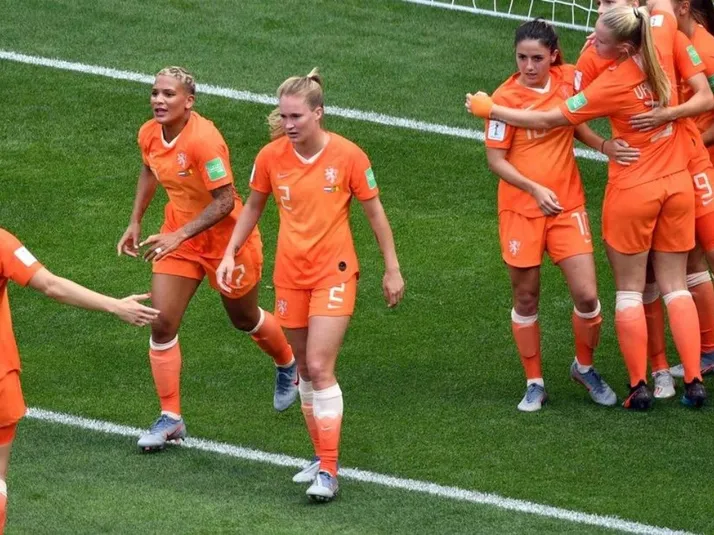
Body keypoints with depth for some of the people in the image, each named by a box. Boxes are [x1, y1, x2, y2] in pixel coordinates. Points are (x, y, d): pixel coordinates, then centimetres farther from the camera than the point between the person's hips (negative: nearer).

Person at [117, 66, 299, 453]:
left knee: (245, 320, 17)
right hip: (178, 236, 5)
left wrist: (179, 236, -34)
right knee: (162, 323, -7)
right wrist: (136, 222, 12)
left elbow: (224, 201, -30)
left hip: (225, 239, -5)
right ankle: (170, 418, 2)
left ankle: (288, 365, 50)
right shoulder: (149, 134, -8)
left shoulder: (203, 139, -31)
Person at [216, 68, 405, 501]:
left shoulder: (348, 155, -12)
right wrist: (230, 254, 6)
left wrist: (392, 269, 1)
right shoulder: (271, 157, -3)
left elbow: (375, 212, -2)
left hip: (334, 273, -4)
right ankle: (323, 457, 23)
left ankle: (329, 472, -10)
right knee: (306, 369, 10)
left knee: (320, 367, -13)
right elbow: (253, 208, 13)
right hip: (290, 275, 4)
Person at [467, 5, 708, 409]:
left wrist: (490, 109, -5)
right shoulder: (662, 56, -7)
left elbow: (548, 121, -13)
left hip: (633, 193, -5)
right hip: (678, 184, 5)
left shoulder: (613, 85, -21)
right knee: (676, 286, 10)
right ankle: (694, 382, 2)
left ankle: (639, 387, 5)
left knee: (630, 290, 7)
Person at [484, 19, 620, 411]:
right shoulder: (506, 98, -12)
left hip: (567, 205, 3)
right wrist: (535, 189, -23)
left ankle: (584, 367, 21)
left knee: (587, 295, -5)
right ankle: (535, 384, 23)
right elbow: (496, 159, -9)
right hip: (521, 209, -2)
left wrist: (605, 145, -4)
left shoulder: (569, 78, -2)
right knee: (526, 298, 7)